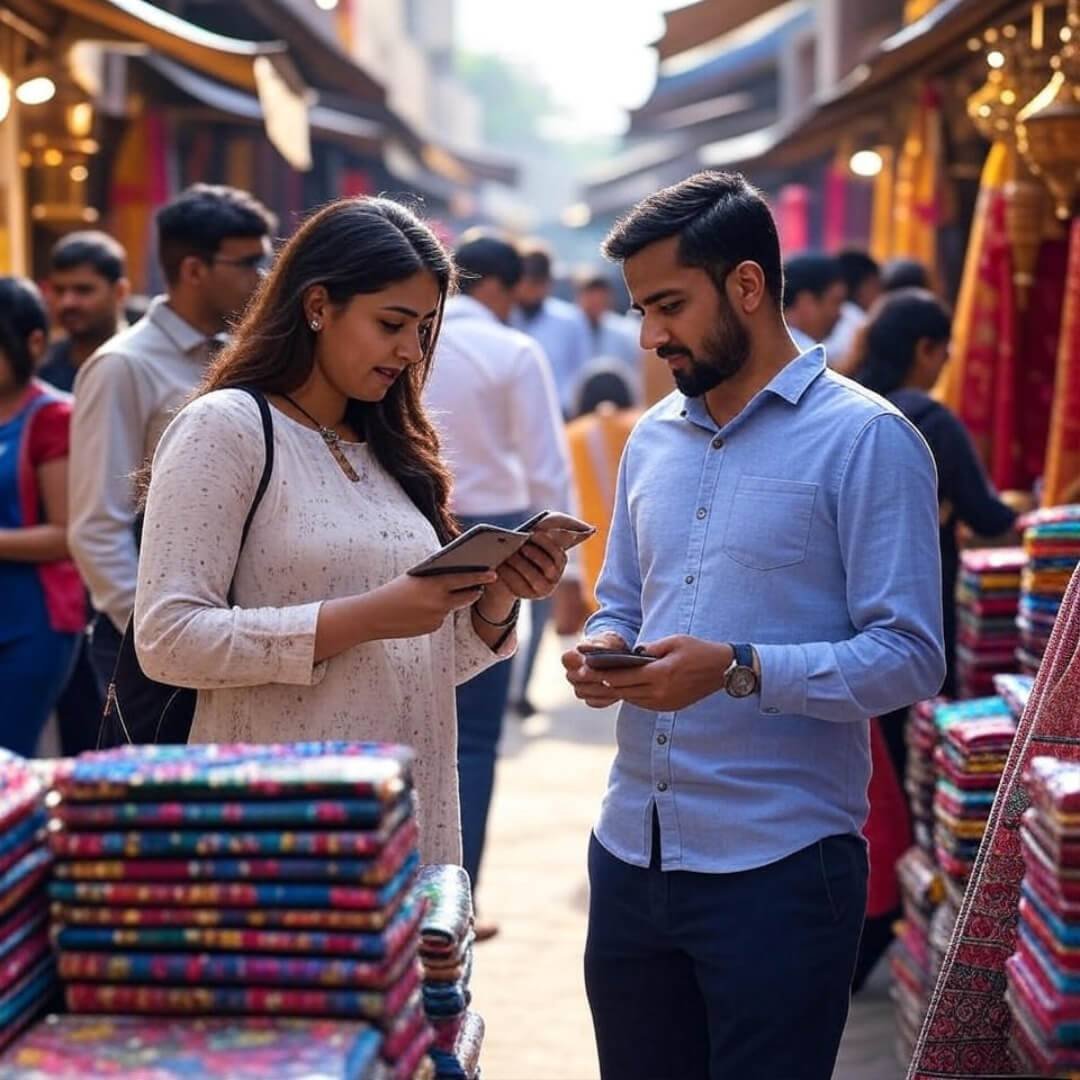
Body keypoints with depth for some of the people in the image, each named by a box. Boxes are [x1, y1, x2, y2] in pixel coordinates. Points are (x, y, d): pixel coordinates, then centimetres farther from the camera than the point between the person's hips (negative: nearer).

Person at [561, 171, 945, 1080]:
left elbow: (910, 657, -14)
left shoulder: (865, 440, -8)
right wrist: (602, 653, 0)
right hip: (631, 852, 6)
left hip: (780, 867, -6)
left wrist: (739, 671, -24)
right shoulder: (652, 439, 13)